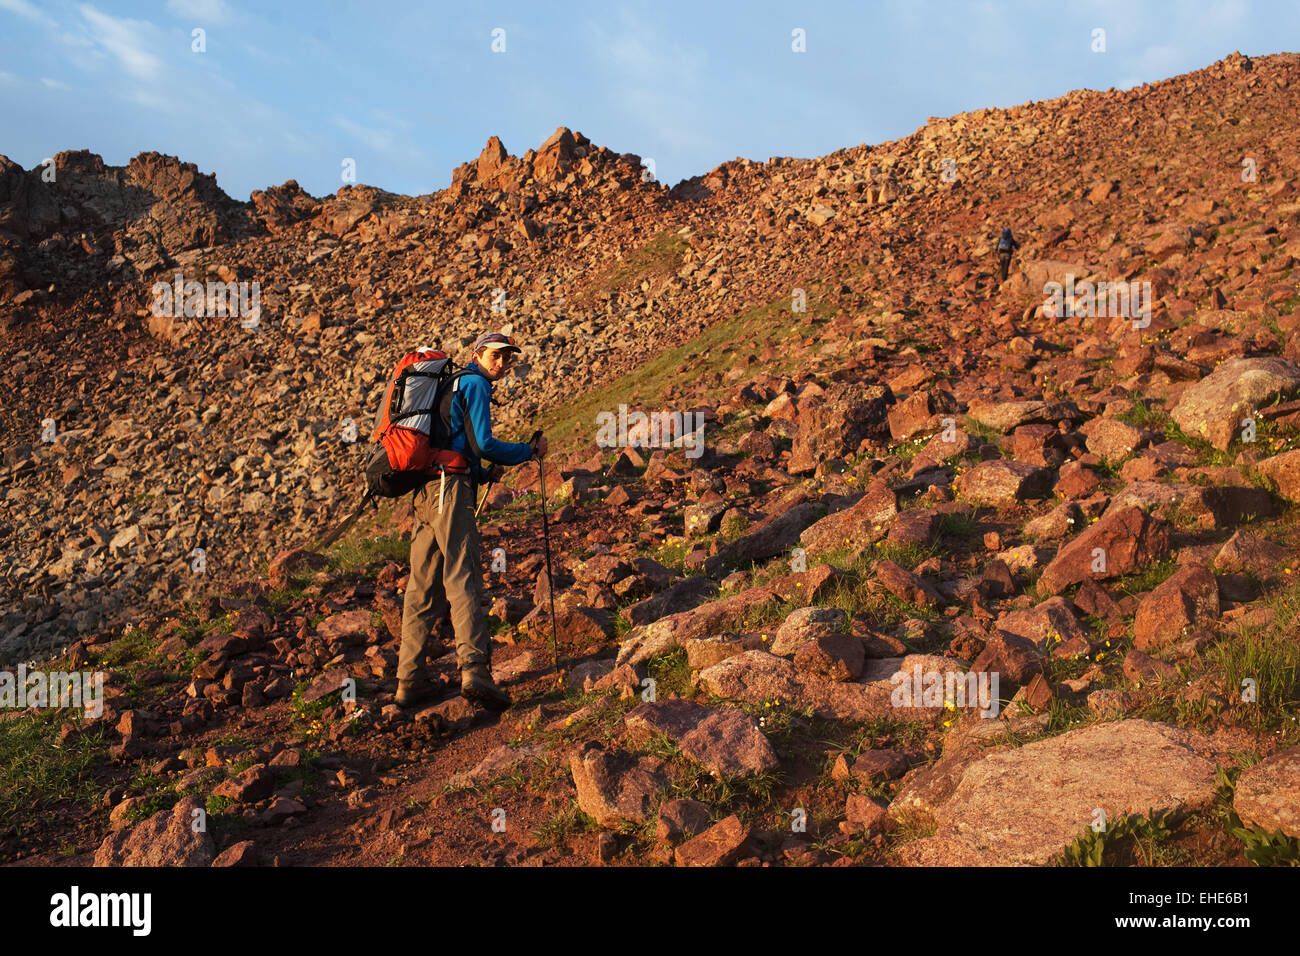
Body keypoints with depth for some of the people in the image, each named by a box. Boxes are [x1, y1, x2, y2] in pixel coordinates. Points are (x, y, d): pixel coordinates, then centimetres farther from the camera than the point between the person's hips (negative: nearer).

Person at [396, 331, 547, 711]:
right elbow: (484, 443, -10)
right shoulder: (475, 384, 1)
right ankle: (474, 670, -25)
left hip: (426, 490, 9)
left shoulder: (453, 385, 30)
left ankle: (410, 680, 7)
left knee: (423, 586, 6)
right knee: (463, 579, -17)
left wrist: (484, 473, 18)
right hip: (450, 489, -9)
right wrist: (530, 451, 3)